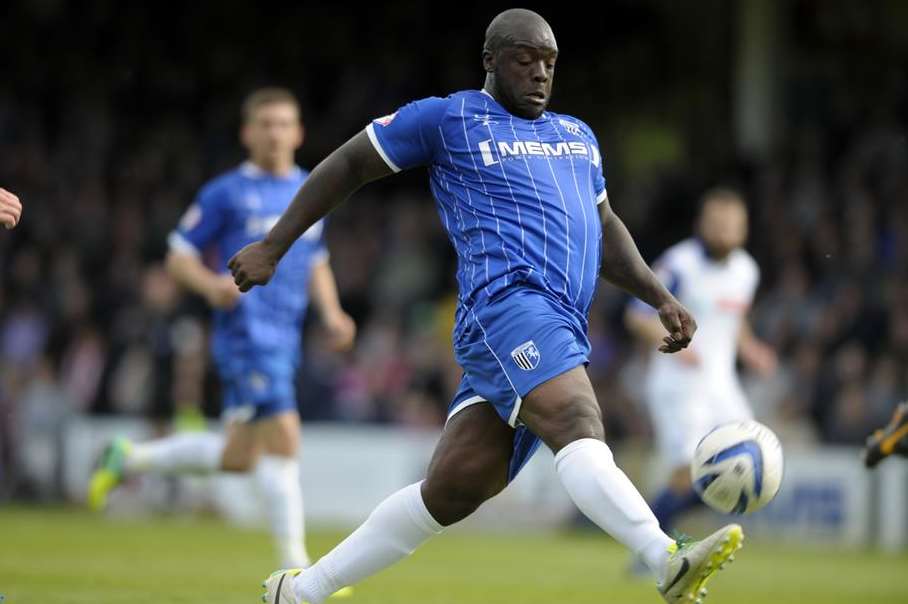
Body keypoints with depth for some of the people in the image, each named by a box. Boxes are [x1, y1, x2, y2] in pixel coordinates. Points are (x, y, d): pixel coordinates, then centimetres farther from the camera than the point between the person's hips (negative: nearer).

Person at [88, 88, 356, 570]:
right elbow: (178, 257, 0)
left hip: (286, 339, 7)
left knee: (238, 457, 10)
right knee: (283, 437, -17)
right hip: (246, 334, -7)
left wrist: (331, 313, 11)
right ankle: (293, 564, -12)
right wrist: (212, 284, -20)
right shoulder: (226, 194, -4)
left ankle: (128, 458, 30)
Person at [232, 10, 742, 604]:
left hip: (563, 332, 7)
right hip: (509, 304, -7)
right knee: (579, 427, -30)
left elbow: (606, 234, 36)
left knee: (451, 490, 4)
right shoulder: (449, 119, 8)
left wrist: (663, 300, 22)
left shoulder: (578, 136, 28)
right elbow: (349, 165, 15)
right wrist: (273, 247, 13)